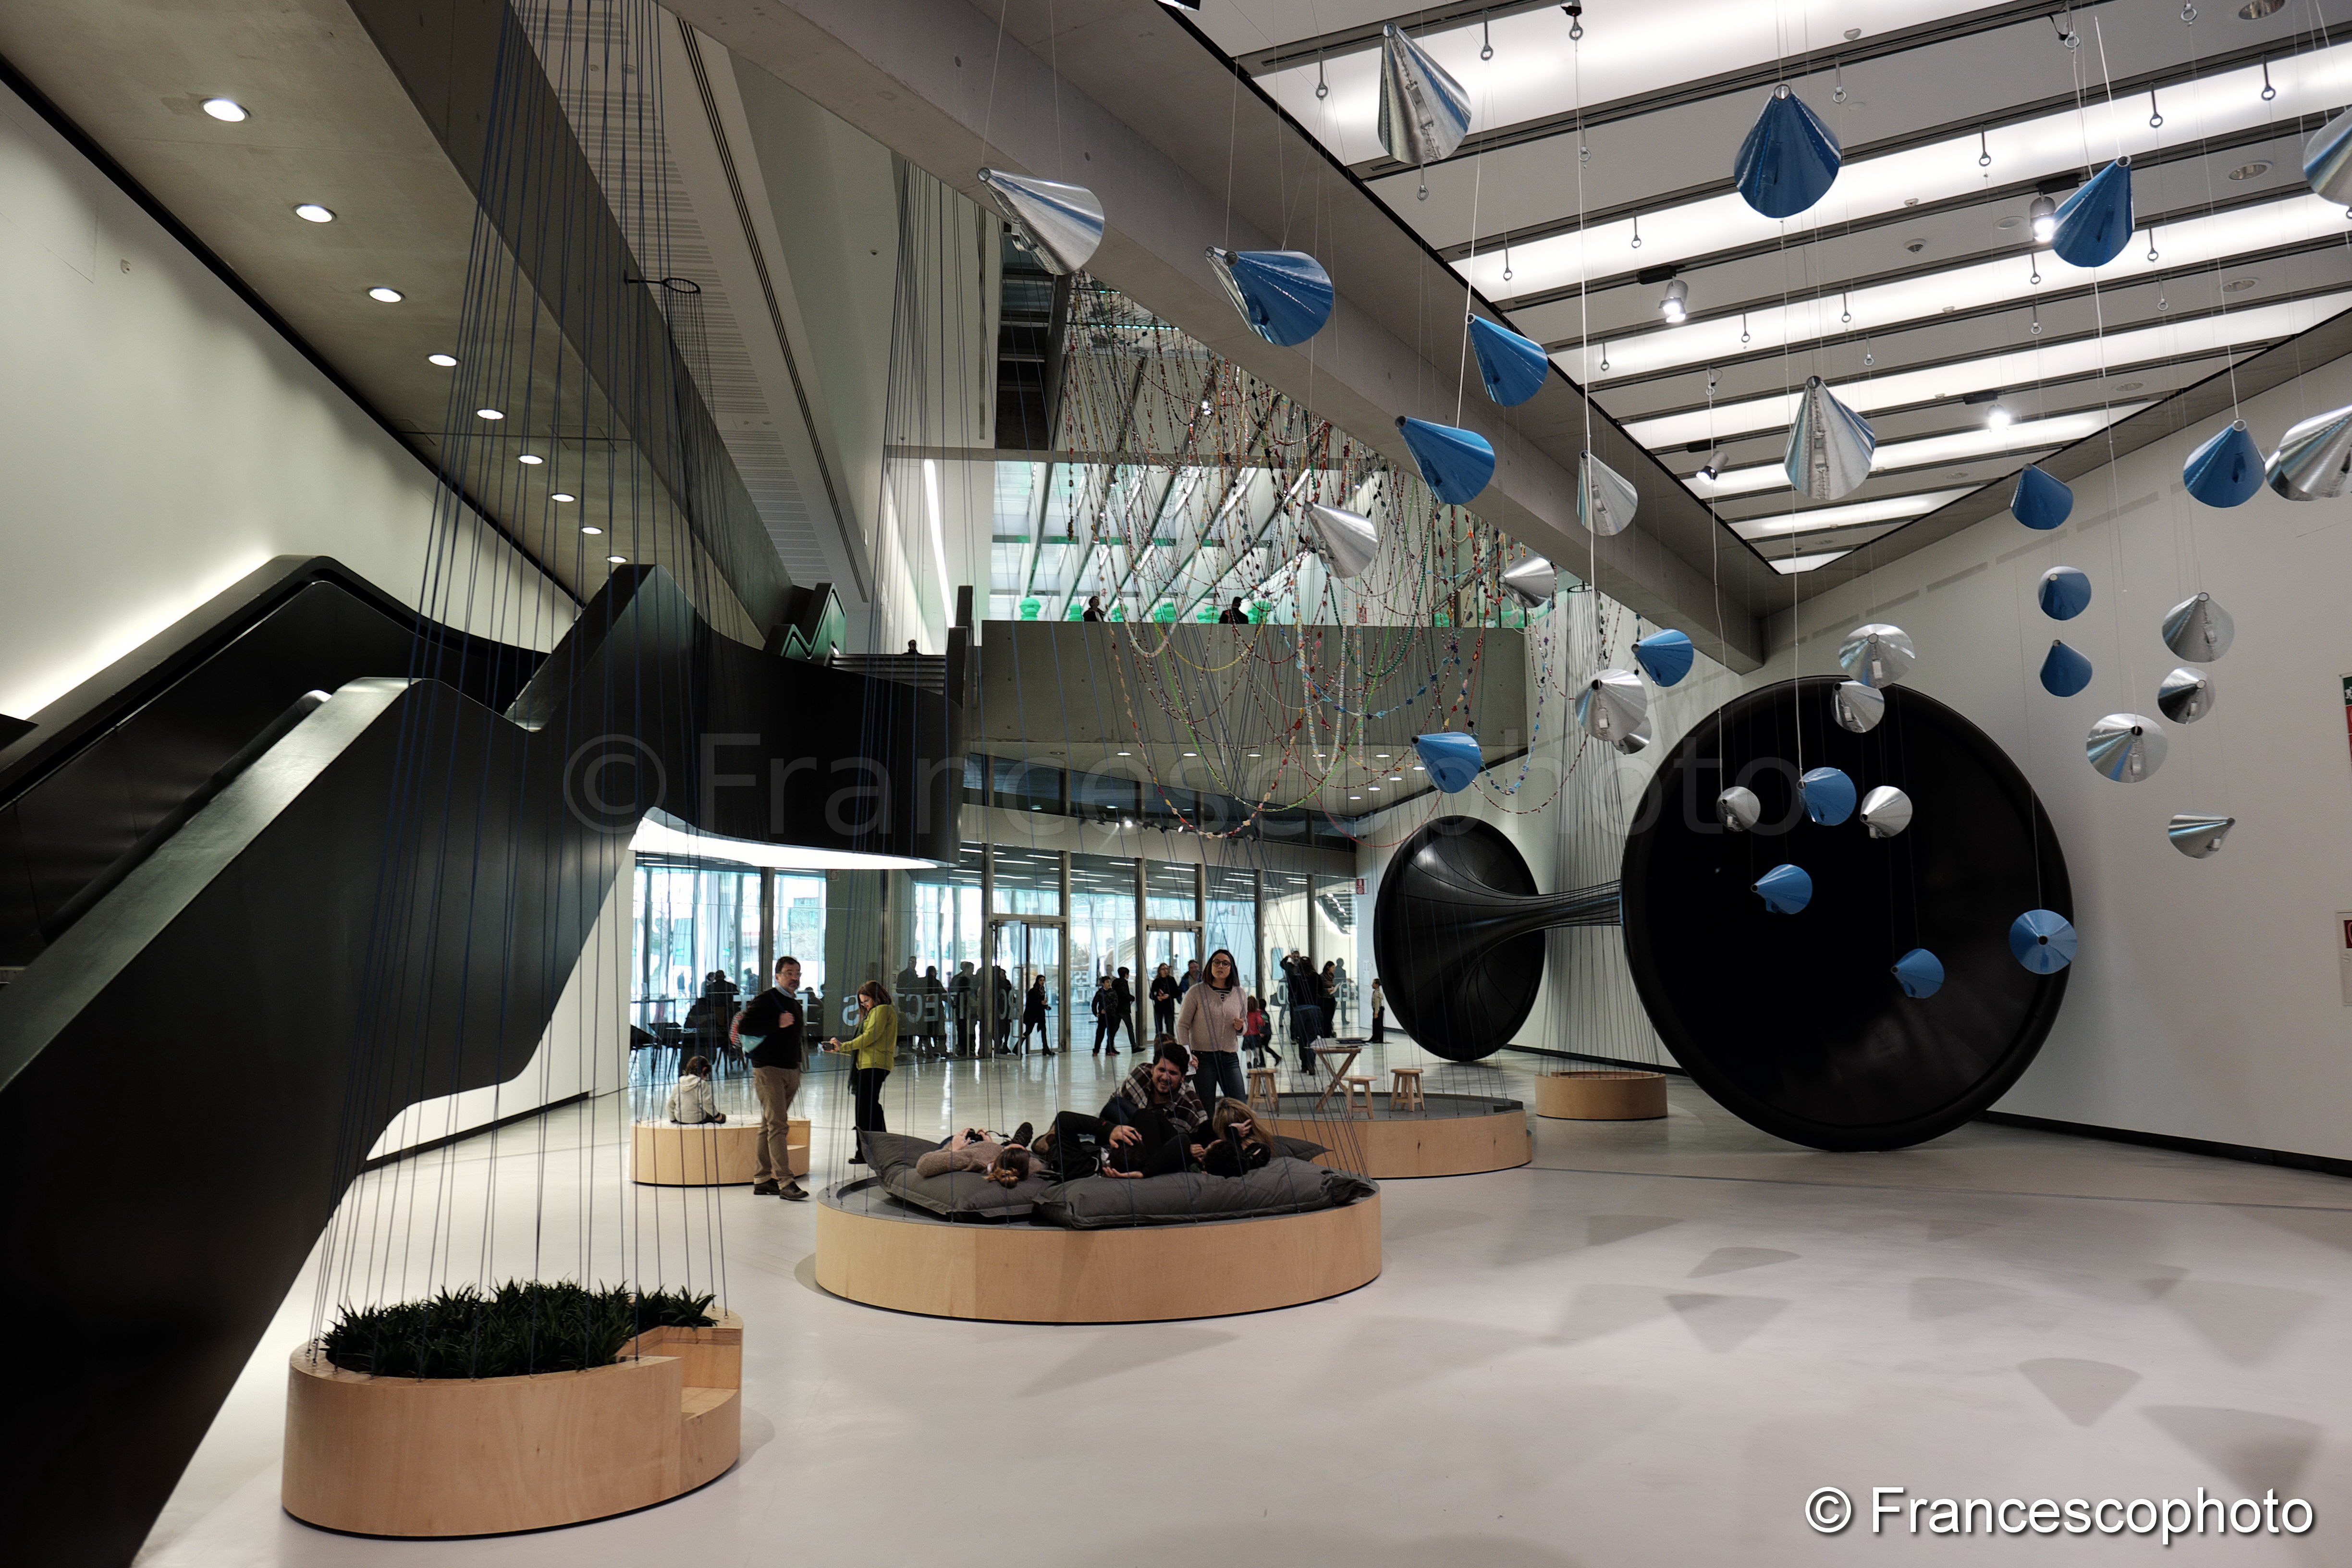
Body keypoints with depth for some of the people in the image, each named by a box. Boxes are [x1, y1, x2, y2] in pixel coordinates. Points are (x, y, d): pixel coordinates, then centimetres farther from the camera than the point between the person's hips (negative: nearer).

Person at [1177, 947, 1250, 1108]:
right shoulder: (1196, 992, -1)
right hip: (1203, 1058, -3)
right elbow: (1183, 1025, 0)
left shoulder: (1239, 994, 9)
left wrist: (1241, 1027, -3)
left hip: (1230, 1058, 3)